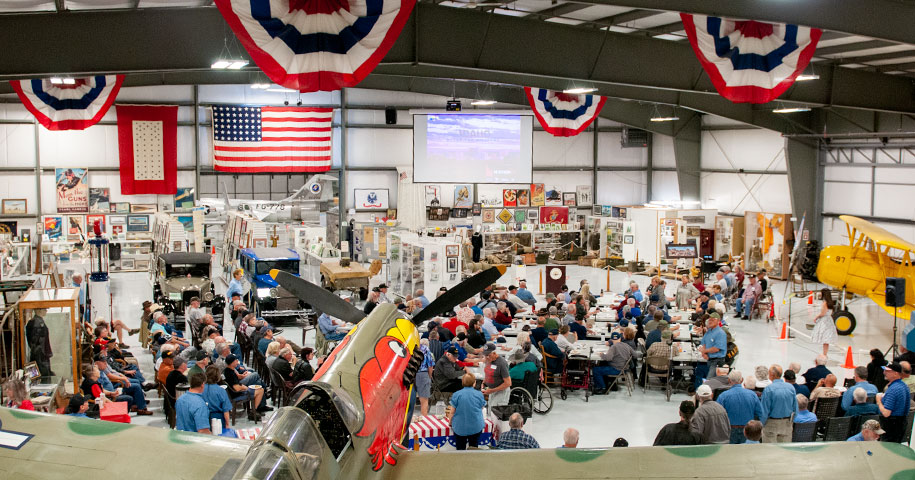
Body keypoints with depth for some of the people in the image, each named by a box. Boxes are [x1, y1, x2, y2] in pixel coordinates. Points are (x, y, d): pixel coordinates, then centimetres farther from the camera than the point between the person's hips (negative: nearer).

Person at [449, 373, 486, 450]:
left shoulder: (456, 395, -8)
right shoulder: (479, 394, -3)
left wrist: (450, 423, 12)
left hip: (460, 427, -1)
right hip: (476, 427, 2)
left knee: (460, 448, 9)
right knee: (474, 447, 15)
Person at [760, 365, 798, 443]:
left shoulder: (768, 389, -15)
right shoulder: (791, 388, -1)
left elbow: (764, 411, -12)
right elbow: (795, 409, 5)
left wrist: (761, 425, -2)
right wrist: (791, 421, 17)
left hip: (771, 425, -5)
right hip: (787, 425, 5)